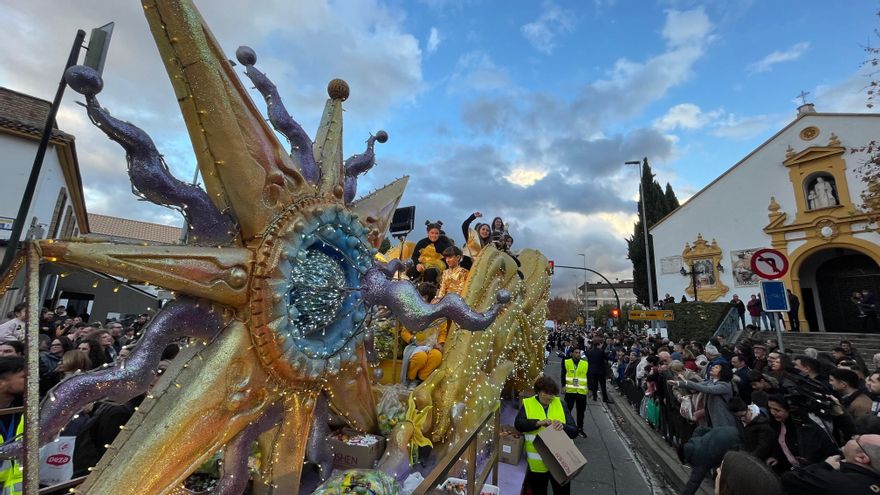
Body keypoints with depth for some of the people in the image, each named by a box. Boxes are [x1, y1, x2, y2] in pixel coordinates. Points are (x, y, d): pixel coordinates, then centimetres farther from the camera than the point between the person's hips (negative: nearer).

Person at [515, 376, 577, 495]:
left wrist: (563, 426, -23)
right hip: (537, 462, -1)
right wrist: (539, 422, -30)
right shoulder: (528, 404, -4)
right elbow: (518, 424, -17)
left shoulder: (561, 404, 2)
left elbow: (574, 431, -2)